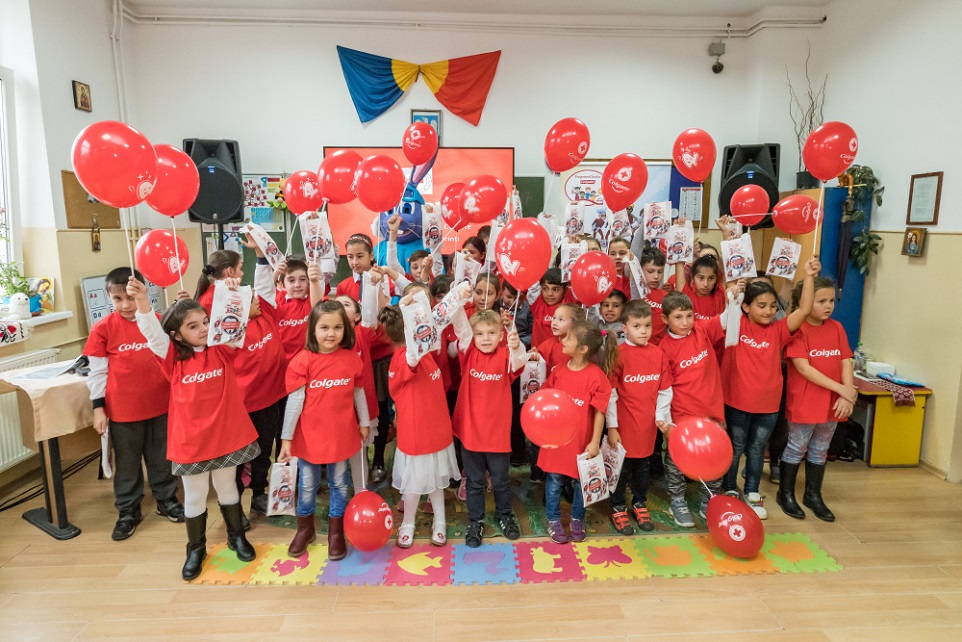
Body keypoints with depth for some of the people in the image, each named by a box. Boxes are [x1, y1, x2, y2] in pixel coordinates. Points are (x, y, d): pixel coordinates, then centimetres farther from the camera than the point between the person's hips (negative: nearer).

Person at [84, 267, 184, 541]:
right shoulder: (103, 328, -6)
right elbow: (97, 371, -3)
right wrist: (98, 408, -4)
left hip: (159, 404, 2)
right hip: (123, 409, -1)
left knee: (161, 457, 16)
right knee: (127, 462, 13)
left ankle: (166, 500, 33)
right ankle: (128, 511, 28)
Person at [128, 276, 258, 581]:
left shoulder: (222, 349, -3)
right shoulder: (173, 357, -7)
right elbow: (152, 332, -22)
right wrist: (141, 300, -39)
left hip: (226, 433, 1)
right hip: (190, 438, -1)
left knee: (227, 487, 19)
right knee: (194, 495, 15)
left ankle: (237, 536, 38)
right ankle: (196, 548, 34)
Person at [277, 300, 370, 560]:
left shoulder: (352, 358, -6)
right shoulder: (302, 361, -12)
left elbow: (359, 393, 5)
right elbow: (294, 400, -10)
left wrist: (364, 423, 10)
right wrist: (286, 438, -8)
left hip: (341, 434, 1)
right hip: (309, 435, -1)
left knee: (339, 483, 16)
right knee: (307, 485, 17)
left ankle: (336, 532, 35)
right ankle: (305, 528, 40)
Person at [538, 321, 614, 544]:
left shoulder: (596, 376, -17)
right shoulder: (558, 371, -4)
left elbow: (599, 412, -13)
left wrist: (595, 442, -13)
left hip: (582, 440, -3)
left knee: (581, 480, 14)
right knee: (554, 480, 12)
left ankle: (577, 519, 37)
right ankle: (553, 520, 32)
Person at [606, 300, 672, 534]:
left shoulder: (658, 354, -1)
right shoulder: (618, 354, -13)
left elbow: (665, 390, 6)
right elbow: (610, 393, -11)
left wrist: (661, 416, -1)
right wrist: (611, 427, -11)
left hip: (648, 424, 4)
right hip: (624, 423, -4)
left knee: (644, 465, 18)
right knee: (622, 466, 9)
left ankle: (640, 504, 38)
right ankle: (618, 509, 28)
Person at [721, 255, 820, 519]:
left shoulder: (778, 331, -4)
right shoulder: (736, 325, -8)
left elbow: (803, 310, -15)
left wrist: (808, 277, -22)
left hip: (768, 404, 3)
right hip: (737, 401, -2)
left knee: (757, 449, 18)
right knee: (735, 448, 13)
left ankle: (752, 493, 34)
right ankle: (730, 491, 30)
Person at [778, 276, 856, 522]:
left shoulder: (836, 328, 5)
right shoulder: (797, 329, -12)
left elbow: (846, 363, 1)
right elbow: (803, 368, -17)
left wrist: (847, 396, -12)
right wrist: (840, 388, -18)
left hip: (832, 402, 5)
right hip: (804, 401, -5)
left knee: (820, 451, 17)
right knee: (797, 449, 8)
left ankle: (813, 495, 32)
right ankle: (786, 494, 24)